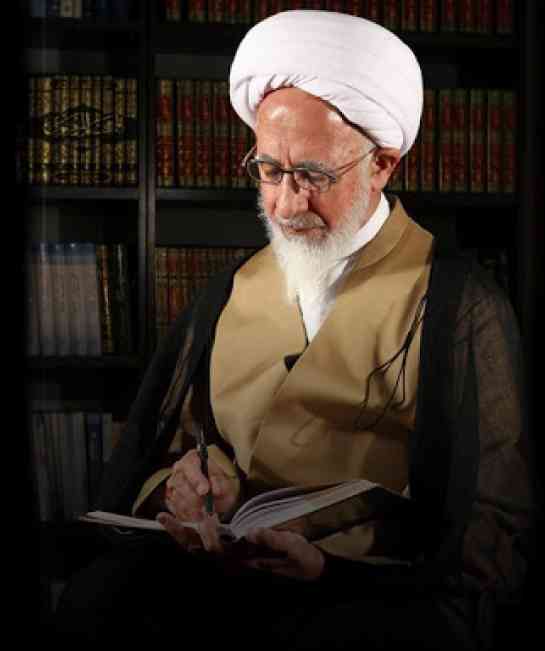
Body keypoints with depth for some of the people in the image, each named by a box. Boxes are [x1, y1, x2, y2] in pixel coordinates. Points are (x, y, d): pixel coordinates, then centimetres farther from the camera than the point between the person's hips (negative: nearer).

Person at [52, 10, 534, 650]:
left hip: (371, 593, -3)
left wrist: (328, 566, -21)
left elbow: (492, 529, -5)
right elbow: (154, 455, 18)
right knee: (94, 598, -27)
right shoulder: (230, 292, 16)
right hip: (212, 573, 4)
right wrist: (179, 482, -9)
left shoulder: (459, 304, 0)